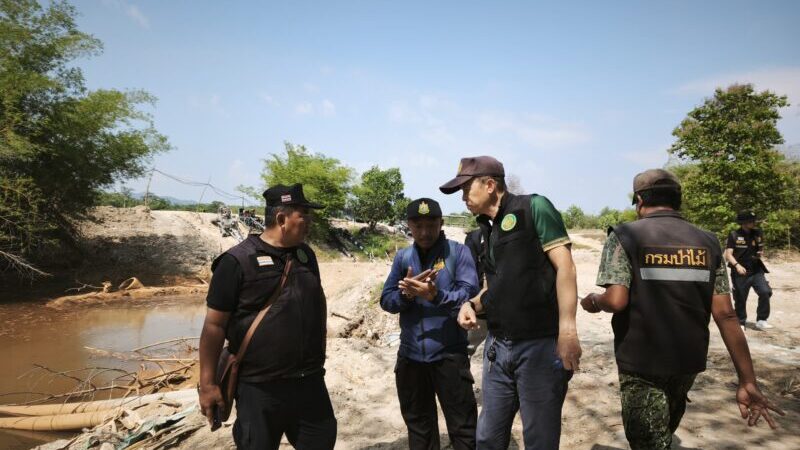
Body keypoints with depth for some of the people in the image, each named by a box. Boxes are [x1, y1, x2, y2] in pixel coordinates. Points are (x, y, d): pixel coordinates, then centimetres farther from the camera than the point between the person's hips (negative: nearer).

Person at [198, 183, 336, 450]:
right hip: (260, 387, -5)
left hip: (311, 381, 6)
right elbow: (214, 325, -11)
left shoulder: (306, 255, 7)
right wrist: (207, 384, -11)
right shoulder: (239, 260, -12)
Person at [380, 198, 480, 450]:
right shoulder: (402, 257, 8)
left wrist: (436, 295, -31)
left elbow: (469, 295, -15)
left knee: (463, 427, 3)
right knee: (418, 424, 19)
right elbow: (386, 301, 3)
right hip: (410, 354, 4)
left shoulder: (458, 252, -4)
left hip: (449, 354, -4)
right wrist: (406, 294, -18)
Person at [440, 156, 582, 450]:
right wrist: (473, 304, 2)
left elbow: (564, 266, -13)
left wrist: (567, 329, -22)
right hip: (498, 347, 7)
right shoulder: (487, 230, 15)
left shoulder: (533, 207, -6)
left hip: (539, 345, -7)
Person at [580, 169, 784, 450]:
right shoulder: (707, 243, 2)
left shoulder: (625, 236, -11)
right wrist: (747, 381, -1)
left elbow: (616, 300, -21)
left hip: (641, 363, -5)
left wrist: (593, 302, 1)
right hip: (689, 361, 5)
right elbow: (725, 315, -3)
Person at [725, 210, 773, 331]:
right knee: (740, 299, 5)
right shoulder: (734, 235, -9)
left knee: (765, 292, -15)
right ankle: (741, 323, 22)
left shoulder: (757, 233, 4)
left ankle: (761, 320, 0)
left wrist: (759, 254, -4)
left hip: (756, 271, 3)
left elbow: (760, 249, 19)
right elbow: (728, 255, -14)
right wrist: (737, 265, -30)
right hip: (740, 273, -3)